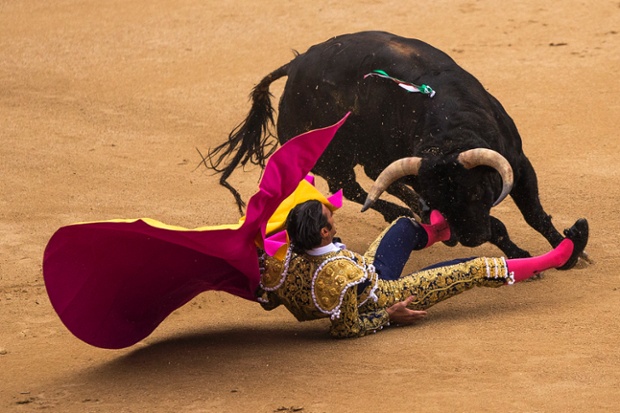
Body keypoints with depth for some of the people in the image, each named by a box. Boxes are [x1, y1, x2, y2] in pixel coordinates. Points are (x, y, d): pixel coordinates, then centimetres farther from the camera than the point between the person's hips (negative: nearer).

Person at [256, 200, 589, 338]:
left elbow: (268, 301, -7)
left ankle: (438, 227, 66)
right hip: (384, 298, -7)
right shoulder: (338, 274, -44)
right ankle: (556, 258, 20)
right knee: (477, 270, 0)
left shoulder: (284, 261, -26)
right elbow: (347, 329, -30)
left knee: (406, 225, 26)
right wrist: (389, 316, -20)